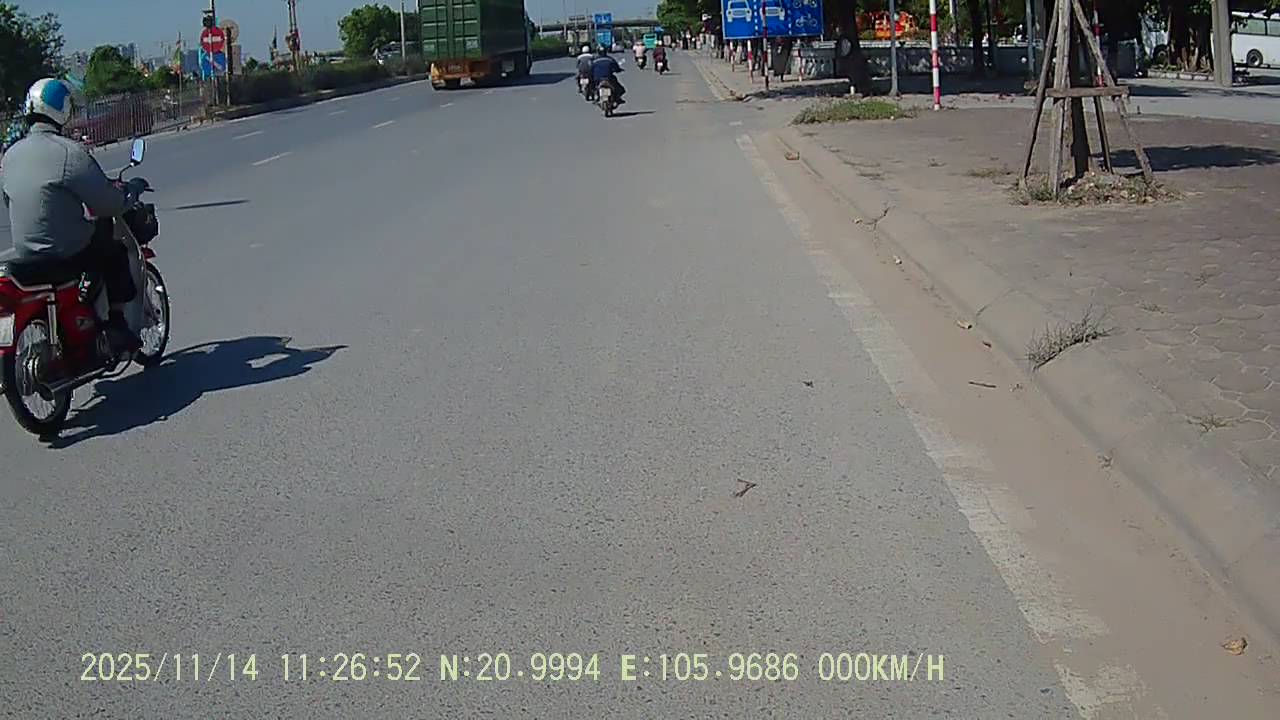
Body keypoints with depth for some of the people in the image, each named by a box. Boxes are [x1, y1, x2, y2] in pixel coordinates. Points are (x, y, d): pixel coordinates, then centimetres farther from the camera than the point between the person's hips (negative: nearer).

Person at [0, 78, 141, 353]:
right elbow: (107, 204, -16)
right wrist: (130, 188, 4)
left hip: (24, 251, 7)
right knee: (116, 254, 18)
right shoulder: (70, 152, -19)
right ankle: (116, 326, 10)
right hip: (69, 251, -7)